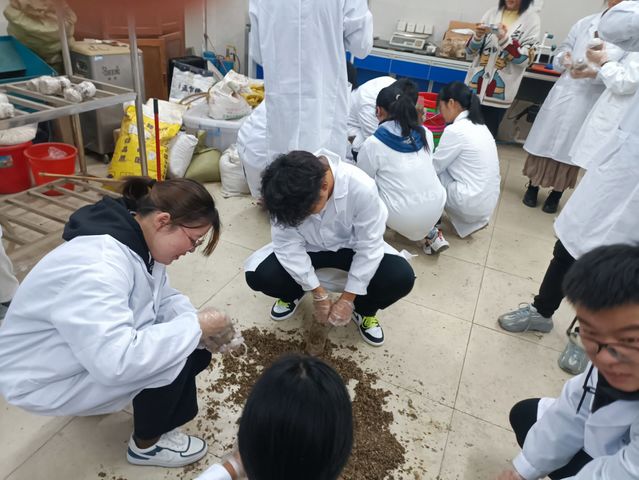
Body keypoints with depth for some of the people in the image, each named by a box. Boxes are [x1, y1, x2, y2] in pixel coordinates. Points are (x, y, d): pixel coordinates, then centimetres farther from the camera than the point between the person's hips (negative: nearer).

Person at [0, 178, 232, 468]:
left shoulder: (140, 241, -9)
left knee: (188, 347, -1)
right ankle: (147, 445, 4)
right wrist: (193, 328, -34)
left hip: (103, 350, 9)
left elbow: (162, 296, 1)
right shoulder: (96, 267, -38)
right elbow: (117, 362, -44)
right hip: (47, 379, -8)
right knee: (173, 357, -23)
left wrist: (198, 325, -18)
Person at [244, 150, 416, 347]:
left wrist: (348, 298, -19)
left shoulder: (362, 188, -34)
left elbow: (369, 246, -23)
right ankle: (293, 294, 14)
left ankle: (363, 310, 9)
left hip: (350, 246, -1)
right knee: (258, 275, -22)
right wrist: (319, 294, -19)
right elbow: (288, 245, -20)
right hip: (307, 247, 1)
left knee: (401, 277, -25)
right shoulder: (287, 194, -30)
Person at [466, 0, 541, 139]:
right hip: (476, 84, 3)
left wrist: (504, 39, -19)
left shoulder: (531, 19, 0)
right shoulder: (492, 13, 9)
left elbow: (525, 59, -7)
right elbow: (471, 51, 10)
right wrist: (478, 36, -11)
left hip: (499, 90, -3)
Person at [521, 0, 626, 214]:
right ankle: (533, 186, 22)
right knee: (546, 140, 6)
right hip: (565, 92, 2)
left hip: (593, 101, -2)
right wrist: (565, 59, -12)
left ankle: (556, 194, 20)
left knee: (570, 147, 6)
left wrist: (594, 73, -24)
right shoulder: (585, 23, 4)